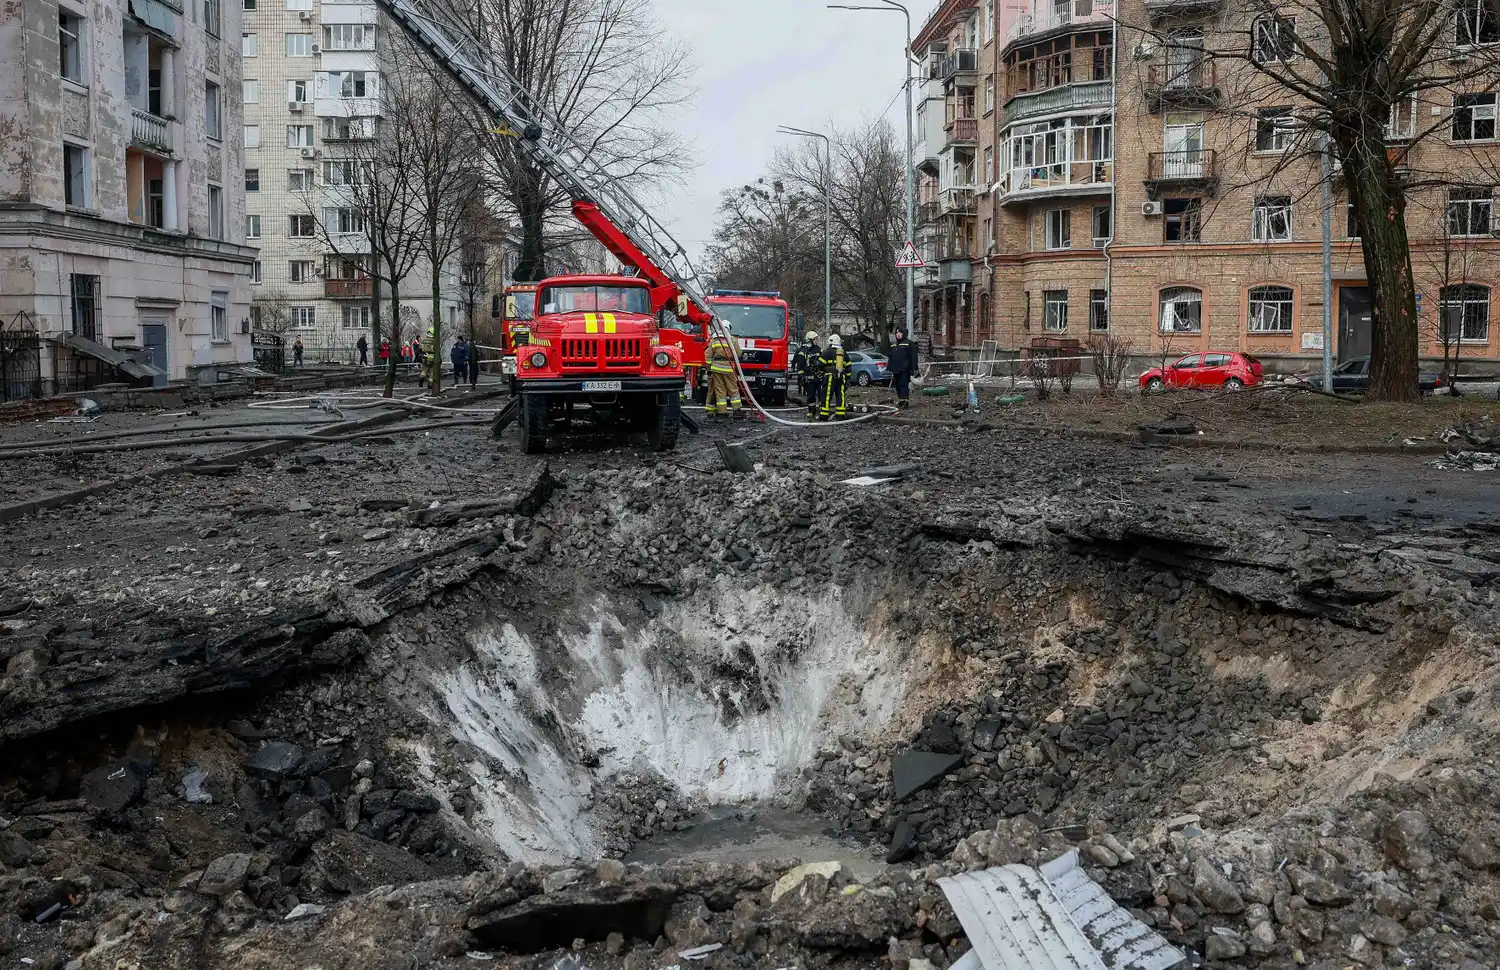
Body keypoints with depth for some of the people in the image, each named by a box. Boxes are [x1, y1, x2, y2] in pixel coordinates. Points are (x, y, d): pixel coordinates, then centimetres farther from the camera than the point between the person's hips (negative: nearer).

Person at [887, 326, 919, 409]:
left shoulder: (909, 343, -1)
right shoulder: (893, 344, 19)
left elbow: (913, 357, -5)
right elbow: (891, 357, 24)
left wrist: (914, 368, -11)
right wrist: (890, 368, 20)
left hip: (905, 369, -7)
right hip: (896, 369, 7)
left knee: (904, 385, -12)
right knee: (898, 386, 8)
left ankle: (904, 402, -17)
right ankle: (900, 400, 15)